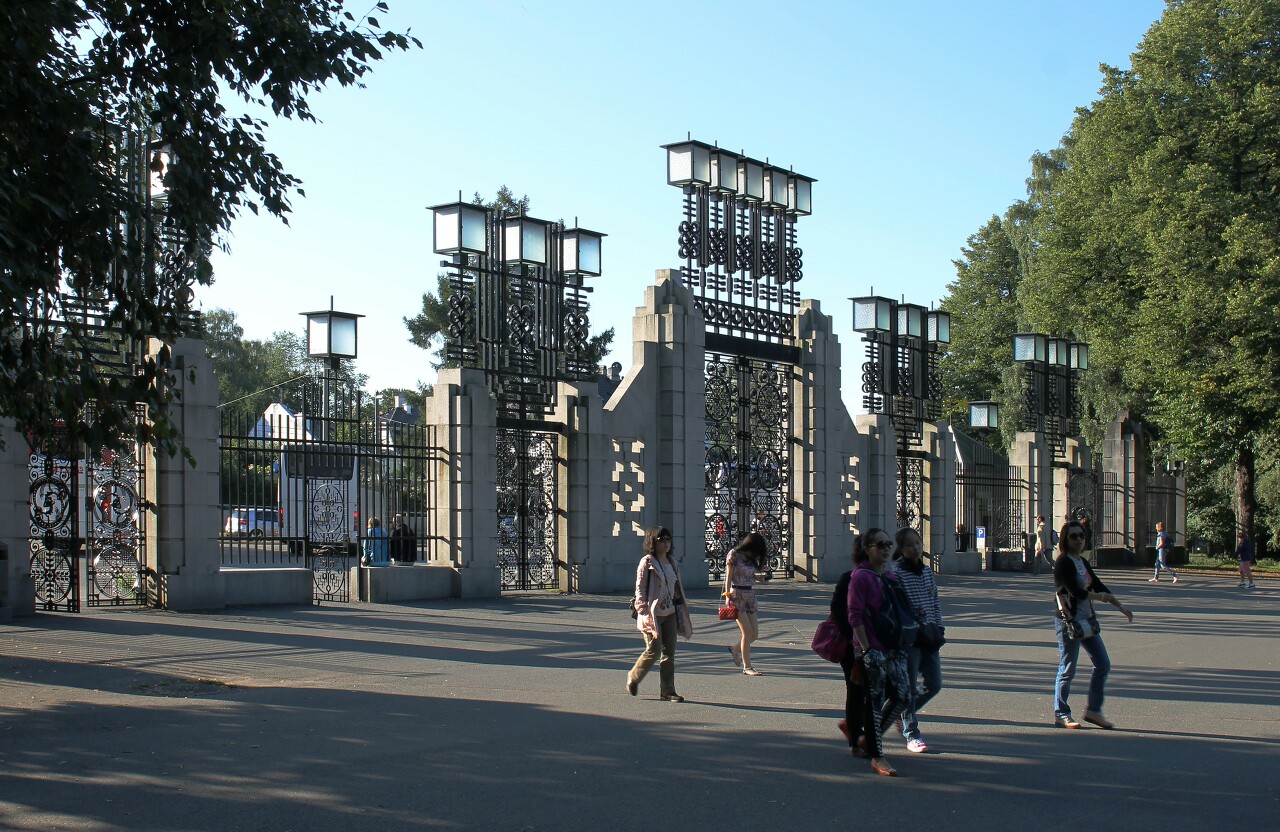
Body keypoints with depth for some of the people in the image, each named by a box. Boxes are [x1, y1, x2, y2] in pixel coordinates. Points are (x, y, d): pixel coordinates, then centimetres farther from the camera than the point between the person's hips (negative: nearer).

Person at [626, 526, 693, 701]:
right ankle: (633, 677, 18)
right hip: (652, 614, -6)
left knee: (670, 652, 3)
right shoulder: (647, 563, -8)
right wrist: (643, 611, -17)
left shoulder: (673, 563, 12)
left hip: (670, 613, 6)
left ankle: (667, 690, 9)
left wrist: (683, 611, 16)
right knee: (653, 650, -7)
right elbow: (640, 588, -10)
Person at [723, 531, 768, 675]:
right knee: (747, 632, -12)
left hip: (750, 596, 7)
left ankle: (736, 649, 30)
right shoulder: (734, 555, -4)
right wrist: (728, 595, -10)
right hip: (737, 596, -7)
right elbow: (728, 577, -6)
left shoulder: (751, 558, 14)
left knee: (755, 634, 1)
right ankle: (747, 667, -5)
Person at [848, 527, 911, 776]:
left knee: (902, 697, 2)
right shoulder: (860, 576, -9)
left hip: (893, 646, 7)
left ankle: (871, 737, 23)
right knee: (876, 701, -3)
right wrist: (866, 650, -17)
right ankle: (877, 757, 4)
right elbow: (855, 616, -13)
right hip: (872, 648, -7)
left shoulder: (892, 577, 13)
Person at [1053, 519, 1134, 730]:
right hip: (1069, 621, -9)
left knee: (1103, 665, 8)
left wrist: (1120, 607, 13)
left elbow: (1098, 585, 17)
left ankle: (1093, 710, 16)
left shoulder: (1082, 562, 14)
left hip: (1087, 620, 9)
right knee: (1067, 670, -2)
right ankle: (1060, 714, 9)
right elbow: (1075, 591, -20)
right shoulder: (1063, 562, -13)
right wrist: (1101, 597, -6)